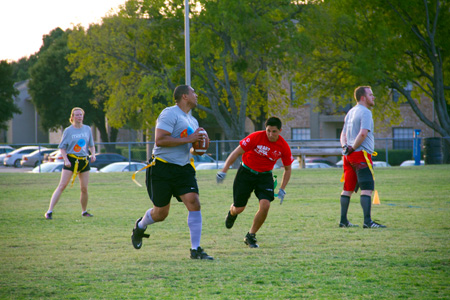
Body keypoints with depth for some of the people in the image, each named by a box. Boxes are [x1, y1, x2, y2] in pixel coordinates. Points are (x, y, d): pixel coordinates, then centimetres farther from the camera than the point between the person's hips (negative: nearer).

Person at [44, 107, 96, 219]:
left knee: (84, 188, 3)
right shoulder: (68, 131, -3)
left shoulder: (87, 129, 9)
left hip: (84, 160, 4)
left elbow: (91, 145, 19)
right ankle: (49, 211, -12)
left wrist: (93, 154, 1)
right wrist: (66, 160, -14)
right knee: (62, 186, -11)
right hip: (71, 160, -4)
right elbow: (62, 147, -1)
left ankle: (84, 211, 22)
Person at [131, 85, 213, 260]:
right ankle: (140, 226, 37)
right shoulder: (170, 114, -11)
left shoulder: (192, 121, 18)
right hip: (162, 169, -7)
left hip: (184, 169, 7)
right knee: (160, 213, 2)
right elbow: (160, 140, -22)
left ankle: (195, 249, -9)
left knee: (194, 203, -13)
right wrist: (188, 140, -21)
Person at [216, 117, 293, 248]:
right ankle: (232, 213, 44)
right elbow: (236, 153, -14)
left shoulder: (284, 147, -10)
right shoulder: (256, 137, -19)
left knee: (265, 205, -20)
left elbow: (287, 169, 5)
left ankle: (251, 236, 1)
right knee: (239, 209, 1)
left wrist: (282, 190, -3)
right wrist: (223, 171, -20)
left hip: (265, 176, 2)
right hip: (246, 172, -2)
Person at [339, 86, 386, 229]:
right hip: (361, 154, -9)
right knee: (367, 188, -13)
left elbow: (343, 134, 19)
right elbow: (363, 133, -21)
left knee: (348, 189, 13)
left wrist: (345, 146, 2)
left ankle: (343, 220, 17)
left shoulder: (350, 112, 19)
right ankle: (367, 221, -20)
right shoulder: (365, 112, -10)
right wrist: (353, 148, -13)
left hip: (349, 156, 9)